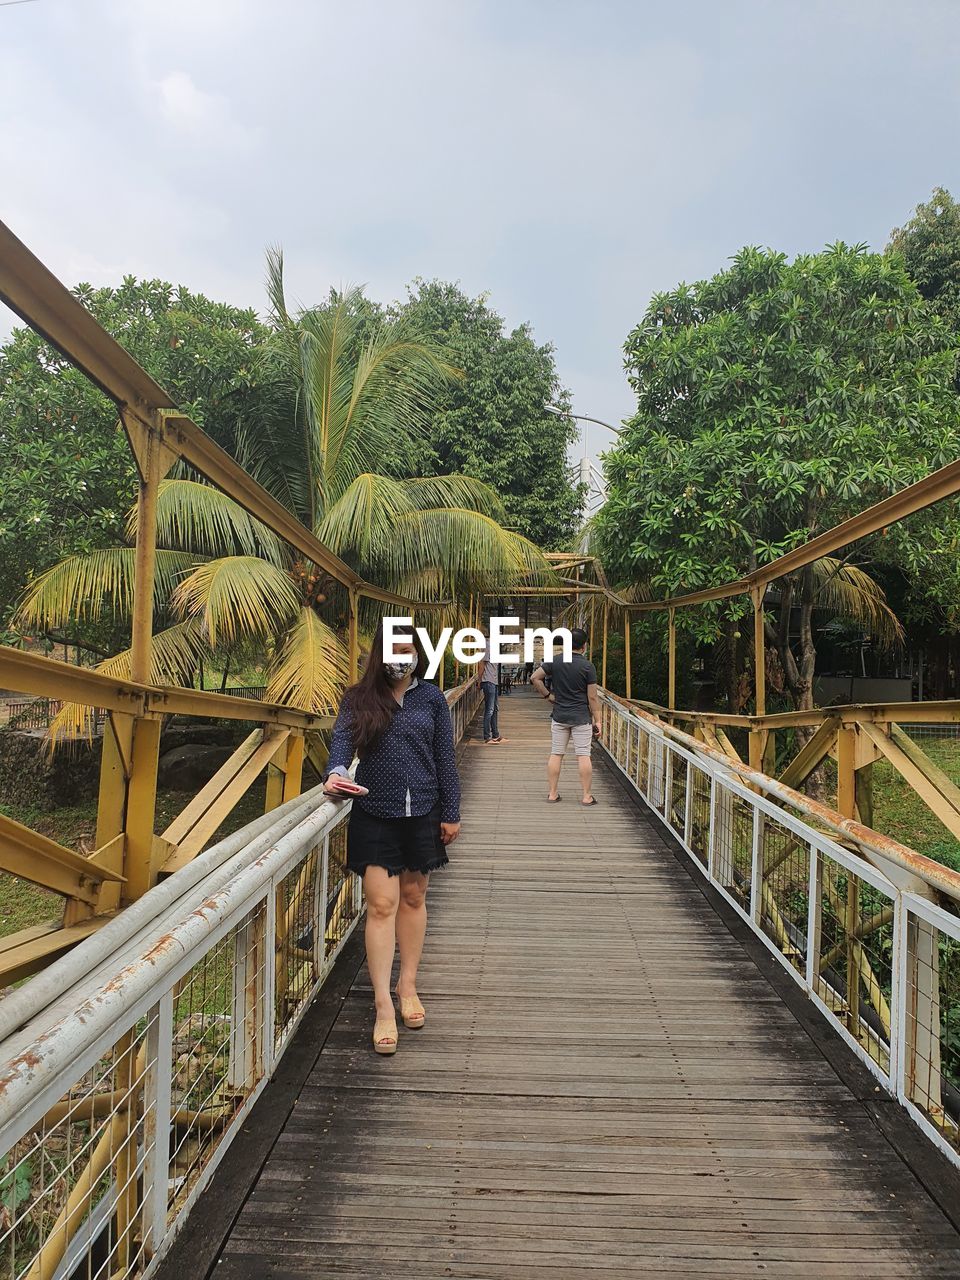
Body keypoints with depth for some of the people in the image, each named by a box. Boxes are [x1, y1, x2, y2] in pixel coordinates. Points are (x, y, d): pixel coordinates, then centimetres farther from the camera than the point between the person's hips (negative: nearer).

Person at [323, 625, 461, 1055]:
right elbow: (342, 739, -15)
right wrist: (336, 771, -38)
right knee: (381, 905, -4)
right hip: (375, 816, -2)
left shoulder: (431, 698, 3)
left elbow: (444, 758, 5)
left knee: (413, 899, 14)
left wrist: (451, 813, 3)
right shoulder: (359, 698, 0)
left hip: (421, 815, 2)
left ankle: (408, 986, 31)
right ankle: (384, 1007, 3)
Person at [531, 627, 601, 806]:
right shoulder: (588, 666, -10)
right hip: (581, 718, -3)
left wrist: (547, 695, 5)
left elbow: (535, 678, -3)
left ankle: (553, 794, 13)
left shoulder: (555, 662, -2)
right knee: (583, 756, 2)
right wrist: (597, 720, -1)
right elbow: (593, 697, -8)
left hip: (559, 717, 3)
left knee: (556, 754, 9)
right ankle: (587, 796, 6)